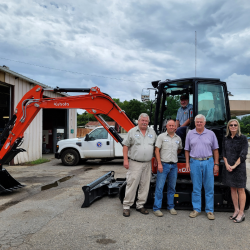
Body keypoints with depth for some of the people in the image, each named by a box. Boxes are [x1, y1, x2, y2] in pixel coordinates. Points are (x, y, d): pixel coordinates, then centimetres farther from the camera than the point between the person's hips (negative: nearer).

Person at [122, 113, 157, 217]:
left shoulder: (152, 132, 11)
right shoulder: (132, 131, 1)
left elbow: (156, 146, 17)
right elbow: (126, 146, -1)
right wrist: (125, 160, -8)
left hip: (147, 164, 4)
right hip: (135, 163, -4)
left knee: (145, 186, 8)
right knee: (131, 185, -4)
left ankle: (140, 205, 20)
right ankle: (126, 206, 5)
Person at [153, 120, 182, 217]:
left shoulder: (178, 138, 11)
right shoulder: (161, 136, -1)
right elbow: (157, 150, -5)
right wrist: (159, 164, -12)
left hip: (174, 166, 4)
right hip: (163, 164, -4)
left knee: (172, 187, 11)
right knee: (159, 187, -4)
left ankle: (171, 207, 23)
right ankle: (156, 208, 2)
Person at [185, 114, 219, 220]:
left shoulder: (211, 134, 5)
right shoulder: (190, 134, 7)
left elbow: (215, 150, 6)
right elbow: (187, 150, 10)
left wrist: (216, 164, 1)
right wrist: (187, 163, 2)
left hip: (208, 162, 0)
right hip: (194, 162, 1)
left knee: (209, 188, 4)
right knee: (196, 188, 7)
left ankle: (209, 210, 14)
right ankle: (196, 209, 17)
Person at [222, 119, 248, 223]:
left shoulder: (243, 138, -6)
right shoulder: (226, 139, 9)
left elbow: (243, 155, -11)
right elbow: (224, 153, 7)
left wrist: (234, 166, -15)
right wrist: (227, 165, -7)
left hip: (239, 167, -5)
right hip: (228, 167, 5)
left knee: (240, 190, 1)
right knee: (232, 189, 11)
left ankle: (241, 213, 9)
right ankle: (236, 210, 22)